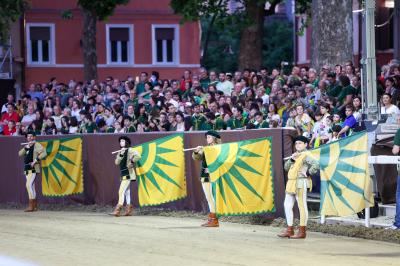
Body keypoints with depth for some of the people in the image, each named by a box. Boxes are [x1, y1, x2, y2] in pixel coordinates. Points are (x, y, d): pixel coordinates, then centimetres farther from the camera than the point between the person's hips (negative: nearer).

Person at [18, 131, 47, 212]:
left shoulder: (37, 145, -4)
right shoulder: (27, 146, 20)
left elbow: (44, 153, -16)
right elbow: (20, 154, 8)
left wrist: (35, 161, -20)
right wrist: (26, 147, -6)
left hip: (33, 168, -9)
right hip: (27, 169, 9)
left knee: (29, 185, -18)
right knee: (31, 187, 11)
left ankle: (31, 206, -20)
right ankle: (35, 206, 16)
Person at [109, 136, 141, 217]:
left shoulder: (130, 150, -7)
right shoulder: (120, 152, 15)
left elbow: (138, 156, -22)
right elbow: (117, 162, 3)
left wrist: (132, 162, -13)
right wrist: (121, 155, -11)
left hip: (128, 174, -9)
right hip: (123, 174, 9)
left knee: (121, 191, -15)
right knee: (127, 192, 14)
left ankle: (118, 210, -19)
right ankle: (129, 210, 20)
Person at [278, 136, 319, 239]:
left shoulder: (306, 155, -8)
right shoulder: (295, 155, 20)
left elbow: (316, 165, -21)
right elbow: (286, 167, 14)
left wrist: (308, 173, -14)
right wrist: (291, 159, -2)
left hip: (300, 183, -10)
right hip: (291, 183, 10)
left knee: (302, 206, -5)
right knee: (287, 205, 10)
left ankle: (302, 232, -3)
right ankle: (289, 230, 16)